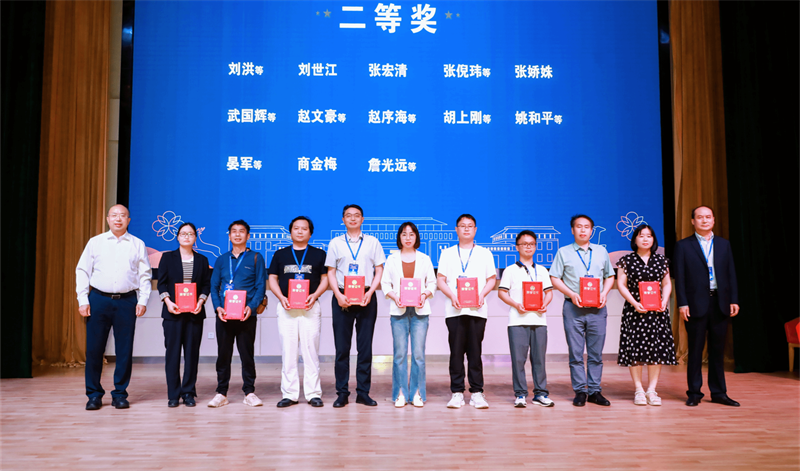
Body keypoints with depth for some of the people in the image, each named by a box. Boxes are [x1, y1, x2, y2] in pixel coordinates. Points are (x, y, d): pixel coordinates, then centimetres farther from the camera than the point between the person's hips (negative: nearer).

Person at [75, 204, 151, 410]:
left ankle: (120, 394, 15)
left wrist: (143, 301, -2)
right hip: (99, 299, 0)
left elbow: (145, 276, 7)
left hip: (127, 301, 0)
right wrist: (83, 300, -2)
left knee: (124, 350, 3)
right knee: (94, 348, 1)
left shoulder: (138, 244, 7)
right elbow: (82, 271, 6)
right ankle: (94, 394, 14)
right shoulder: (95, 242, 7)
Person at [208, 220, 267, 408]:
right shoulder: (221, 260, 14)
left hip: (246, 315, -2)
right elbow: (214, 286, 10)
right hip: (224, 315, 2)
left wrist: (251, 306, -15)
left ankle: (249, 392, 11)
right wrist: (218, 307, -7)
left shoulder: (255, 258, 5)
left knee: (247, 354, 2)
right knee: (223, 354, 5)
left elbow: (261, 286, 0)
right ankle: (221, 393, 13)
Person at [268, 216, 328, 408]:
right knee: (288, 351, 2)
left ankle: (313, 393, 7)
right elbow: (272, 279, 11)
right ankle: (289, 394, 10)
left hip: (310, 307, -1)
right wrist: (281, 297, -7)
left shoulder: (319, 254, 9)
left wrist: (314, 296, -11)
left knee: (311, 350, -1)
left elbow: (325, 279, 6)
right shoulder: (280, 254, 12)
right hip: (286, 308, 1)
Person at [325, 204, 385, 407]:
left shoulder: (372, 242, 10)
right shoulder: (336, 243, 10)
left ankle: (363, 392, 9)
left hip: (366, 297, 0)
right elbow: (331, 272, 7)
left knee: (365, 346, 2)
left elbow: (379, 270, 6)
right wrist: (338, 295, -8)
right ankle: (342, 393, 8)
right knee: (342, 347, 1)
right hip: (342, 298, 0)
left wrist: (369, 293, -9)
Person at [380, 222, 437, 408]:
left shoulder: (425, 259, 11)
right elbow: (385, 283, 8)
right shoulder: (392, 259, 10)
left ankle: (417, 393, 6)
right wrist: (394, 296, -10)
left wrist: (425, 294, -9)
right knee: (400, 353, -1)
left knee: (418, 353, -3)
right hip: (399, 310, 0)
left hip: (420, 310, 0)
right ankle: (400, 394, 7)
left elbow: (432, 282, 10)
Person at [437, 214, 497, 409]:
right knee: (456, 351, 0)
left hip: (477, 310, 0)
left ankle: (477, 392, 6)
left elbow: (492, 279, 10)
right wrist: (452, 296, -9)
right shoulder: (447, 253, 13)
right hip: (454, 310, 0)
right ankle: (457, 392, 6)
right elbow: (441, 280, 7)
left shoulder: (484, 253, 13)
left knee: (475, 351, 0)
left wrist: (482, 294, -9)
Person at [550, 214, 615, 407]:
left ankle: (595, 391, 12)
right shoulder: (563, 252, 7)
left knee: (596, 352, 4)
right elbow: (555, 278, 2)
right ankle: (580, 391, 8)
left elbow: (610, 276, 18)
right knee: (576, 353, 0)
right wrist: (571, 294, -11)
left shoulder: (601, 251, 15)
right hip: (573, 307, -2)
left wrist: (604, 294, -1)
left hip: (597, 308, 2)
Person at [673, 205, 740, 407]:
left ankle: (719, 392, 18)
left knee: (718, 350, 9)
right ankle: (694, 393, 12)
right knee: (695, 350, 3)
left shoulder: (724, 244, 12)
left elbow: (731, 274, 10)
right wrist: (682, 303, -9)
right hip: (696, 305, -3)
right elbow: (679, 277, -3)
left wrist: (734, 300, 2)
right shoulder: (683, 246, 2)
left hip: (720, 304, 3)